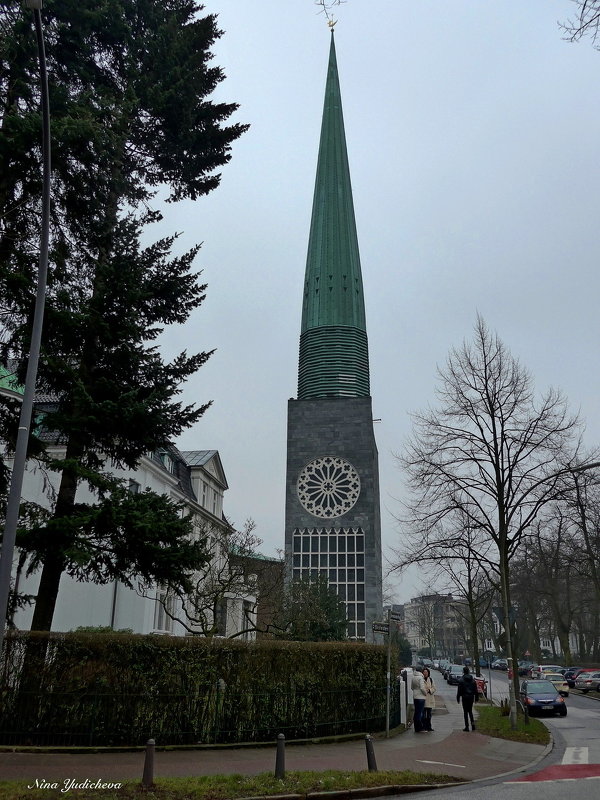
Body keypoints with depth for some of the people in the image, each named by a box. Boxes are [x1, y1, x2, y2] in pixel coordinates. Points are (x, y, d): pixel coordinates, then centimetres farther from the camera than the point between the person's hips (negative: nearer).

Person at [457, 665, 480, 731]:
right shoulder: (473, 679, 2)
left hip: (465, 697, -4)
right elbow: (476, 689, 6)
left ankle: (467, 726, 2)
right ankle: (472, 722, 0)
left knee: (465, 711, 3)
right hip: (471, 697, 4)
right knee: (470, 711, 18)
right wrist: (476, 697, 13)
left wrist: (458, 698, -1)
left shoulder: (461, 680, -10)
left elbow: (459, 690, -8)